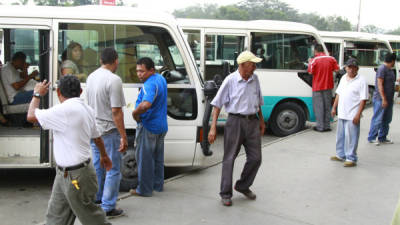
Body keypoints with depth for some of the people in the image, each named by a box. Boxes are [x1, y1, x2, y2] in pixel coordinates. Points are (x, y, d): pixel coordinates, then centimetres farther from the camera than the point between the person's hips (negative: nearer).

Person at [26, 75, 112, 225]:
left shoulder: (65, 110, -23)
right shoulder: (86, 109, 6)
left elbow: (31, 116, -18)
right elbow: (97, 137, 18)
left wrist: (37, 94, 0)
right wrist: (104, 155, 34)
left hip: (76, 176, -9)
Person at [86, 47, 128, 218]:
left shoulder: (91, 77, 7)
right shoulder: (114, 80, -19)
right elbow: (116, 111, -22)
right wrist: (124, 136, -18)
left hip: (94, 129, 8)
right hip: (109, 131, -8)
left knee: (97, 166, 21)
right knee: (113, 170, 2)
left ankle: (96, 199, 35)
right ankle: (108, 208, 7)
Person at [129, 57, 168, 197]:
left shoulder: (150, 85, -23)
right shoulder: (161, 78, 8)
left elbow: (146, 104, -41)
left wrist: (135, 113, -23)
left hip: (148, 127, -10)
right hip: (161, 126, 10)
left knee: (145, 159, 2)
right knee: (158, 157, 19)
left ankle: (144, 189, 11)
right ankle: (158, 185, 30)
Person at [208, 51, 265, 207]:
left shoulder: (255, 79, 7)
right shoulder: (230, 80, -8)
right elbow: (217, 104, -8)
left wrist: (261, 121, 20)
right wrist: (213, 127, -13)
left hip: (252, 121, 5)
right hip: (235, 121, -5)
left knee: (255, 158, 7)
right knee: (229, 158, 2)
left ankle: (243, 186, 28)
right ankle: (226, 194, 13)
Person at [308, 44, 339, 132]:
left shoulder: (313, 60, -11)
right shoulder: (331, 59, 0)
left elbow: (310, 72, -13)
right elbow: (336, 69, 2)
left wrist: (310, 63, 3)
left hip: (317, 86, -4)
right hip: (328, 86, 4)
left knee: (318, 107, 2)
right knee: (327, 106, 12)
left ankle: (320, 126, 3)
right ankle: (327, 126, 16)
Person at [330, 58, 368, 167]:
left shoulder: (361, 81, -10)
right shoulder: (343, 78, 11)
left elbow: (363, 100, -13)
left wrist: (358, 115, -18)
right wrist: (334, 107, 16)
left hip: (352, 115, -7)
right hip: (341, 113, 7)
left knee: (351, 137, -3)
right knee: (340, 135, 16)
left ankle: (351, 159, 7)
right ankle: (341, 155, 31)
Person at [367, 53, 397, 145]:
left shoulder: (390, 70, 14)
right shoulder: (382, 69, -15)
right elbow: (380, 85, -19)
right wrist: (384, 99, -22)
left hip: (389, 99, 9)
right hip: (381, 99, -9)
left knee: (387, 119, 13)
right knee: (377, 119, -3)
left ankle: (382, 138, 22)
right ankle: (372, 138, 7)